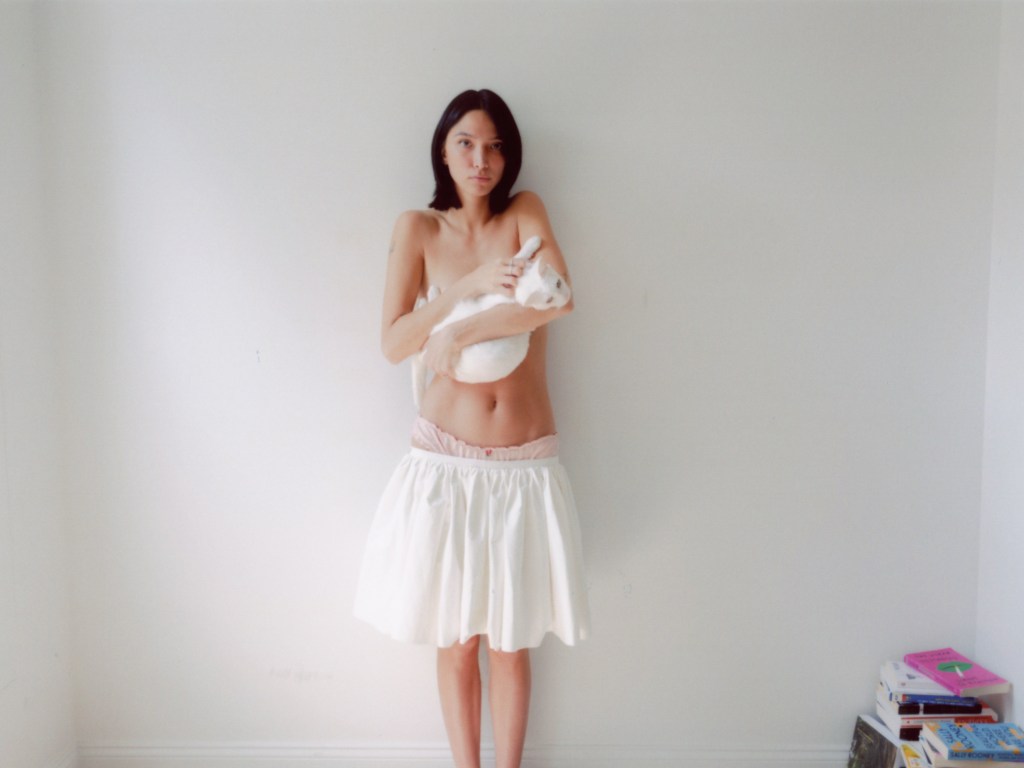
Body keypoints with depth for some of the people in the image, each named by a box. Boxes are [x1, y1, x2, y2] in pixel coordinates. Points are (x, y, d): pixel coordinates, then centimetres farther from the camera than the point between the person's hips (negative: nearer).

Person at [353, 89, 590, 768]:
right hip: (447, 462, 1)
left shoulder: (526, 213, 2)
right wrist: (472, 284, -17)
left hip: (525, 465, 0)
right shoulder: (417, 229, 3)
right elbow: (393, 343, -7)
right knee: (456, 641, 12)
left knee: (510, 644, 12)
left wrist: (460, 335, -17)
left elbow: (558, 299, -17)